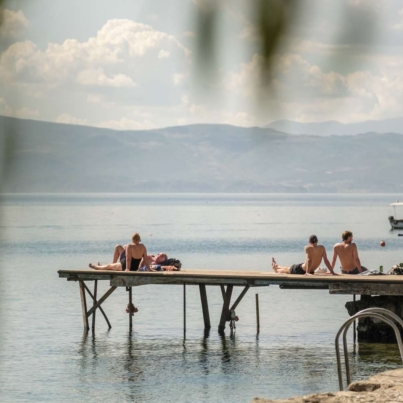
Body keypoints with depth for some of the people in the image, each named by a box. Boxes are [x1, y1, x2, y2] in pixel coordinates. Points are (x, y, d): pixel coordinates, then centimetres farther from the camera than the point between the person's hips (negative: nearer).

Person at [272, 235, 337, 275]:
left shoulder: (307, 248, -20)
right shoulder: (322, 248, -10)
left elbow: (309, 260, -31)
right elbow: (326, 260, -13)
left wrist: (307, 272, -36)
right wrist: (332, 272, -11)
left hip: (301, 270, -4)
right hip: (312, 271, 4)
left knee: (287, 269, 31)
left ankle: (276, 268, 62)